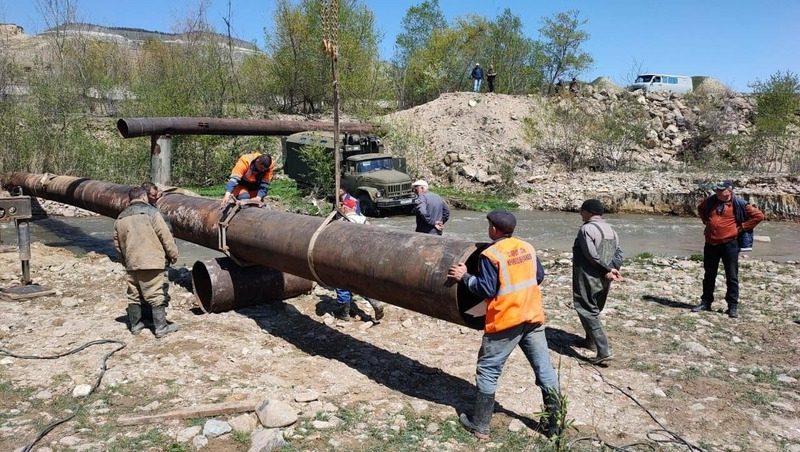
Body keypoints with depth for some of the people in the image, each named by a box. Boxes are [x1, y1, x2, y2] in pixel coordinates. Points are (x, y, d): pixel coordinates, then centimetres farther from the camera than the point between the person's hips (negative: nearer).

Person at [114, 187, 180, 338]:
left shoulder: (120, 218, 14)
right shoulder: (151, 212, -5)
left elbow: (117, 242, 19)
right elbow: (165, 235, -7)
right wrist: (173, 254, 3)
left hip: (131, 263, 6)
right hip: (151, 262, -6)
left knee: (134, 296, 15)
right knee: (155, 296, -2)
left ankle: (135, 325, 24)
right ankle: (161, 327, 1)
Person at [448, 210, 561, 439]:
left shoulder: (491, 254, -14)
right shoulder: (528, 248, 5)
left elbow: (487, 290, -15)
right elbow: (539, 277, 15)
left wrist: (465, 277, -5)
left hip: (505, 321, -6)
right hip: (533, 317, 6)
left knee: (488, 372, 7)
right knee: (544, 369, 13)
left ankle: (480, 425, 15)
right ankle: (554, 421, 21)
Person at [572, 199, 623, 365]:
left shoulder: (586, 229, -15)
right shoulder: (611, 230, 10)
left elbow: (592, 255, -21)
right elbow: (618, 252, 1)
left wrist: (608, 270, -12)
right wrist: (612, 269, -11)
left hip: (588, 278, -8)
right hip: (603, 279, 8)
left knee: (588, 312, -2)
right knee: (594, 310, 24)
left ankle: (604, 350, -9)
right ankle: (590, 341, 38)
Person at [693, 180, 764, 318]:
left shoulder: (739, 204, -9)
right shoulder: (711, 200, 5)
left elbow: (759, 215, -8)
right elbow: (700, 209, 26)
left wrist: (741, 227, -9)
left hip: (729, 244, -5)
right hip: (710, 244, 5)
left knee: (732, 277, 2)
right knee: (709, 275, 13)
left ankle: (732, 306, 10)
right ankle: (706, 302, 24)